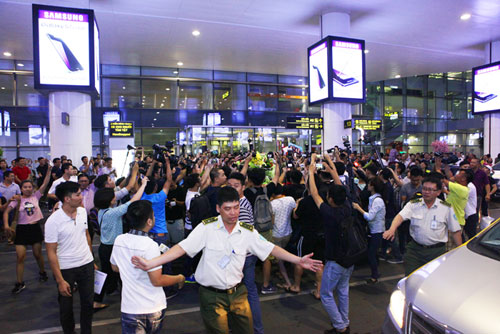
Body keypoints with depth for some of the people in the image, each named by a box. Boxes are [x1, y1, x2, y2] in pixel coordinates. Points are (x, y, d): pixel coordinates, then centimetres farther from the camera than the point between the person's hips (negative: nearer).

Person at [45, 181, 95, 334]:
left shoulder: (82, 211, -4)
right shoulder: (53, 221, -19)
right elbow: (51, 252, -15)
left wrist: (90, 258, 12)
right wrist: (60, 281, -15)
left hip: (87, 264, 4)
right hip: (65, 269, -4)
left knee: (88, 303, 14)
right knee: (66, 306, 14)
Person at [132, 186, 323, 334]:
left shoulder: (248, 231, -2)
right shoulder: (207, 227, -12)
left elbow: (271, 249, 0)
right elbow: (182, 247, -17)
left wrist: (299, 261, -7)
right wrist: (150, 263, -26)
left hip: (237, 293, 3)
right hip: (212, 295, -3)